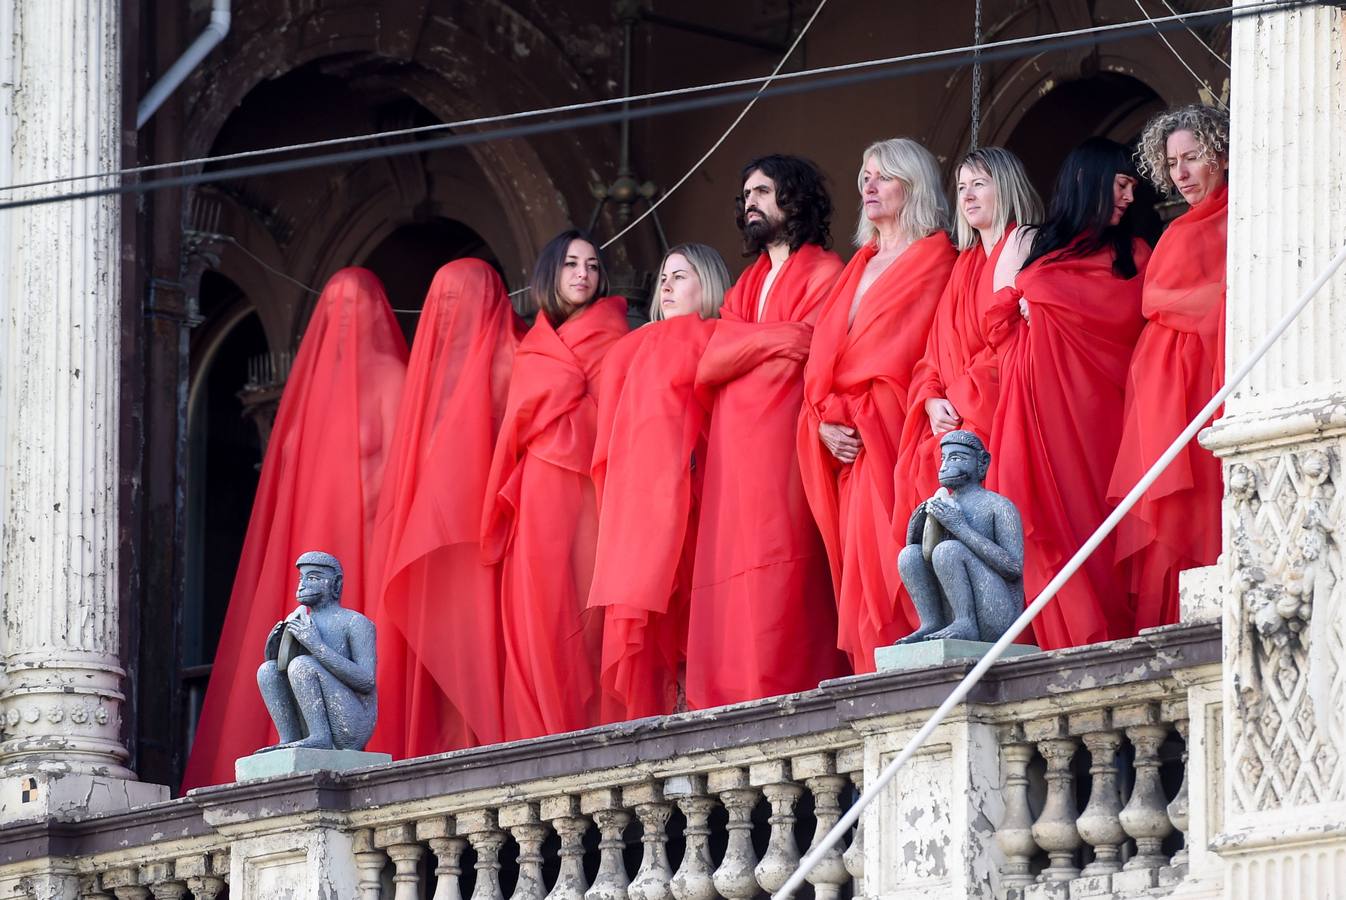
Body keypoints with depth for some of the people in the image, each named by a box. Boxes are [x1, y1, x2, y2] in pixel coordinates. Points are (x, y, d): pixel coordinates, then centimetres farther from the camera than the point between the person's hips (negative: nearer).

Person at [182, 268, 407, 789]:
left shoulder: (386, 375, 5)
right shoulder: (314, 377, 21)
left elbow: (396, 457, -4)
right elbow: (289, 465, 18)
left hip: (360, 532, -6)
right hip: (307, 532, 6)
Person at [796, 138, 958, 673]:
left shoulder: (934, 258, -1)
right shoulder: (861, 265, 23)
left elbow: (900, 355, -10)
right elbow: (825, 349, 15)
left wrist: (848, 416, -12)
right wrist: (825, 421, -2)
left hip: (890, 438, -7)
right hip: (847, 447, 7)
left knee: (884, 579, -15)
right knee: (856, 586, 0)